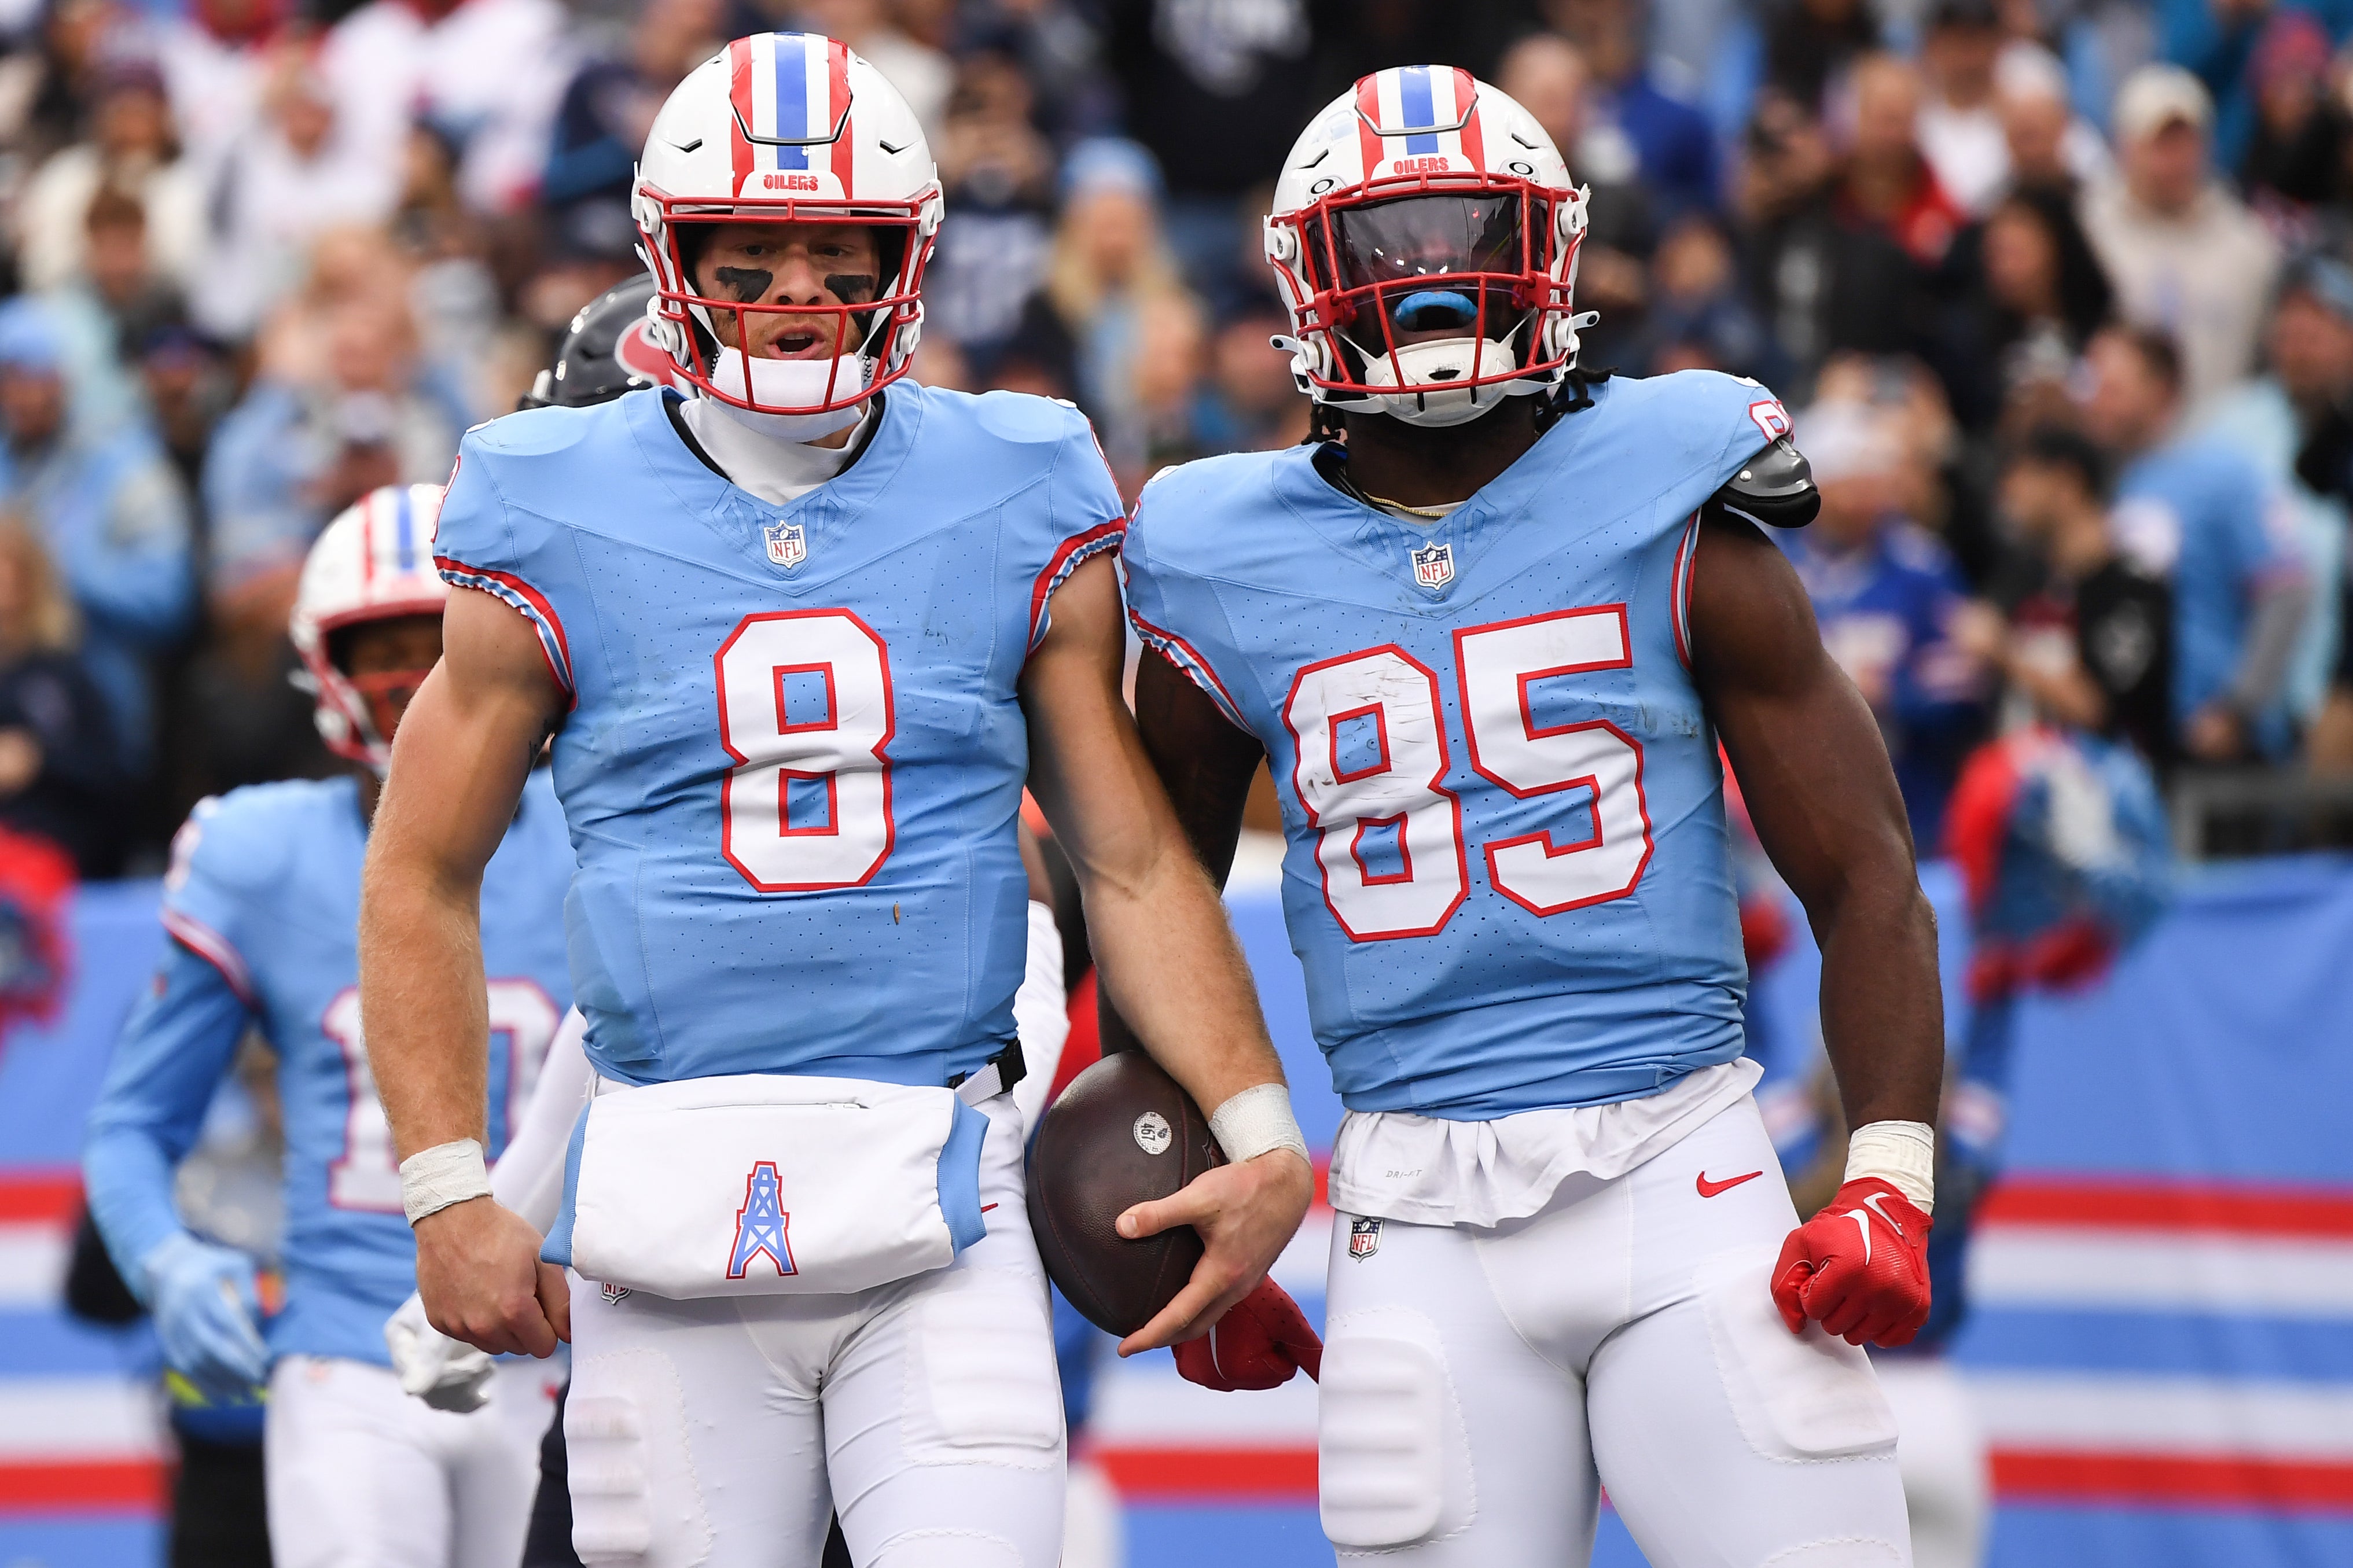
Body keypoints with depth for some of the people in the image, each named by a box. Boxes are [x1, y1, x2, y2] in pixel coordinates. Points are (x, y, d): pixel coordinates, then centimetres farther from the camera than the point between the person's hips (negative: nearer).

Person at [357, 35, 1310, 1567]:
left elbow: (1134, 863, 12)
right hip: (672, 1195, 0)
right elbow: (423, 878, 10)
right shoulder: (563, 531, 3)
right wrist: (449, 1195, 2)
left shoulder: (1014, 512, 7)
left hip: (940, 1198, 0)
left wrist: (1260, 1136, 2)